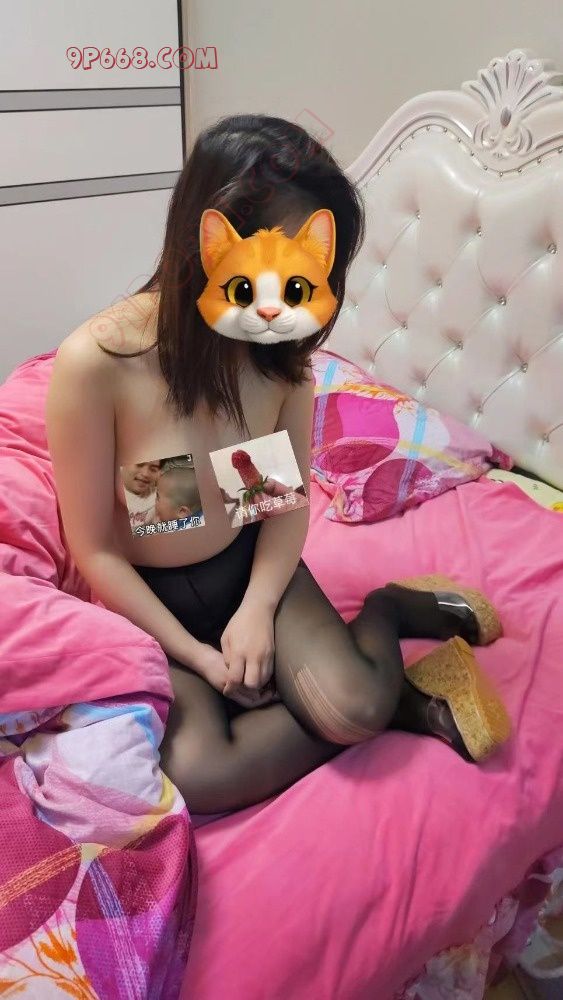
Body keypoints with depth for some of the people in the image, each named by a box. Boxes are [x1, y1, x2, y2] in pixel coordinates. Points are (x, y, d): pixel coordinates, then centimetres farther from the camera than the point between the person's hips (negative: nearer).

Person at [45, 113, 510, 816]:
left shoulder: (283, 351, -10)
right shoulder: (95, 363, -24)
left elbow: (290, 495, 0)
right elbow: (94, 551, -15)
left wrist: (257, 609, -15)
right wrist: (199, 657, -15)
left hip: (252, 565, 2)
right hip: (150, 599, -1)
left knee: (353, 709, -25)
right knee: (199, 774, -25)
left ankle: (387, 608, 7)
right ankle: (402, 699, -6)